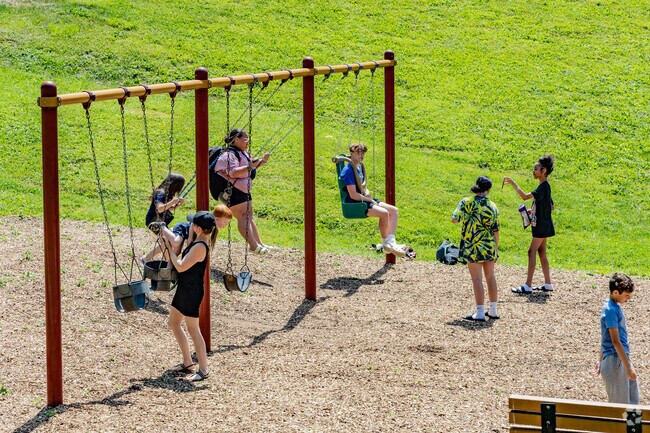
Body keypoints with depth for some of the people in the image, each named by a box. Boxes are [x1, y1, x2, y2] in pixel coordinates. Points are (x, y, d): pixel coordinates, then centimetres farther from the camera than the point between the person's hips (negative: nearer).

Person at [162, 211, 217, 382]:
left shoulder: (200, 247, -26)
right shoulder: (198, 241, 5)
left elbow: (181, 266, -23)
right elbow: (183, 257, 14)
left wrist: (170, 248, -13)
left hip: (192, 292, -11)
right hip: (184, 289, 11)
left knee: (193, 329, -3)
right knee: (173, 323, 20)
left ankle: (203, 370, 6)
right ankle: (187, 363, 29)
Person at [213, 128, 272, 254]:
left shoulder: (243, 153, 15)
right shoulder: (230, 154, -18)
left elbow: (248, 169, 27)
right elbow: (233, 173, -31)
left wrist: (261, 161, 12)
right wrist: (250, 166, -34)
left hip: (243, 189, 11)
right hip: (233, 191, -11)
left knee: (249, 216, 12)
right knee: (243, 216, -15)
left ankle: (259, 244, 14)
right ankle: (254, 245, -21)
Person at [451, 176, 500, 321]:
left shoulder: (467, 202, -9)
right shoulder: (492, 206, 1)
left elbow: (454, 219, -17)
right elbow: (496, 231, 5)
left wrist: (465, 216, 6)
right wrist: (496, 249, 16)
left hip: (473, 247, -4)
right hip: (489, 247, 4)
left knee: (477, 279, -2)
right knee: (490, 277, 14)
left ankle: (480, 313, -4)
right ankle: (493, 311, 20)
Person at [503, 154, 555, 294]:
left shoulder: (543, 187, -19)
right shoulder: (544, 186, 12)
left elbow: (525, 196, -30)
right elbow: (550, 206, 21)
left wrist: (513, 183, -21)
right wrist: (532, 211, 11)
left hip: (542, 225, -10)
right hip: (543, 225, 10)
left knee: (532, 252, -9)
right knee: (541, 252, 14)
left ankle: (528, 285, -11)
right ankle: (548, 283, 18)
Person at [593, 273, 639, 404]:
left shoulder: (615, 307, 13)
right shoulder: (611, 311, -17)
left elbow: (604, 338, 20)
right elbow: (615, 341, -21)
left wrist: (600, 360, 24)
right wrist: (628, 366, -22)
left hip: (621, 358, 10)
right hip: (615, 360, -10)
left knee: (632, 401, 11)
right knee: (619, 404, -3)